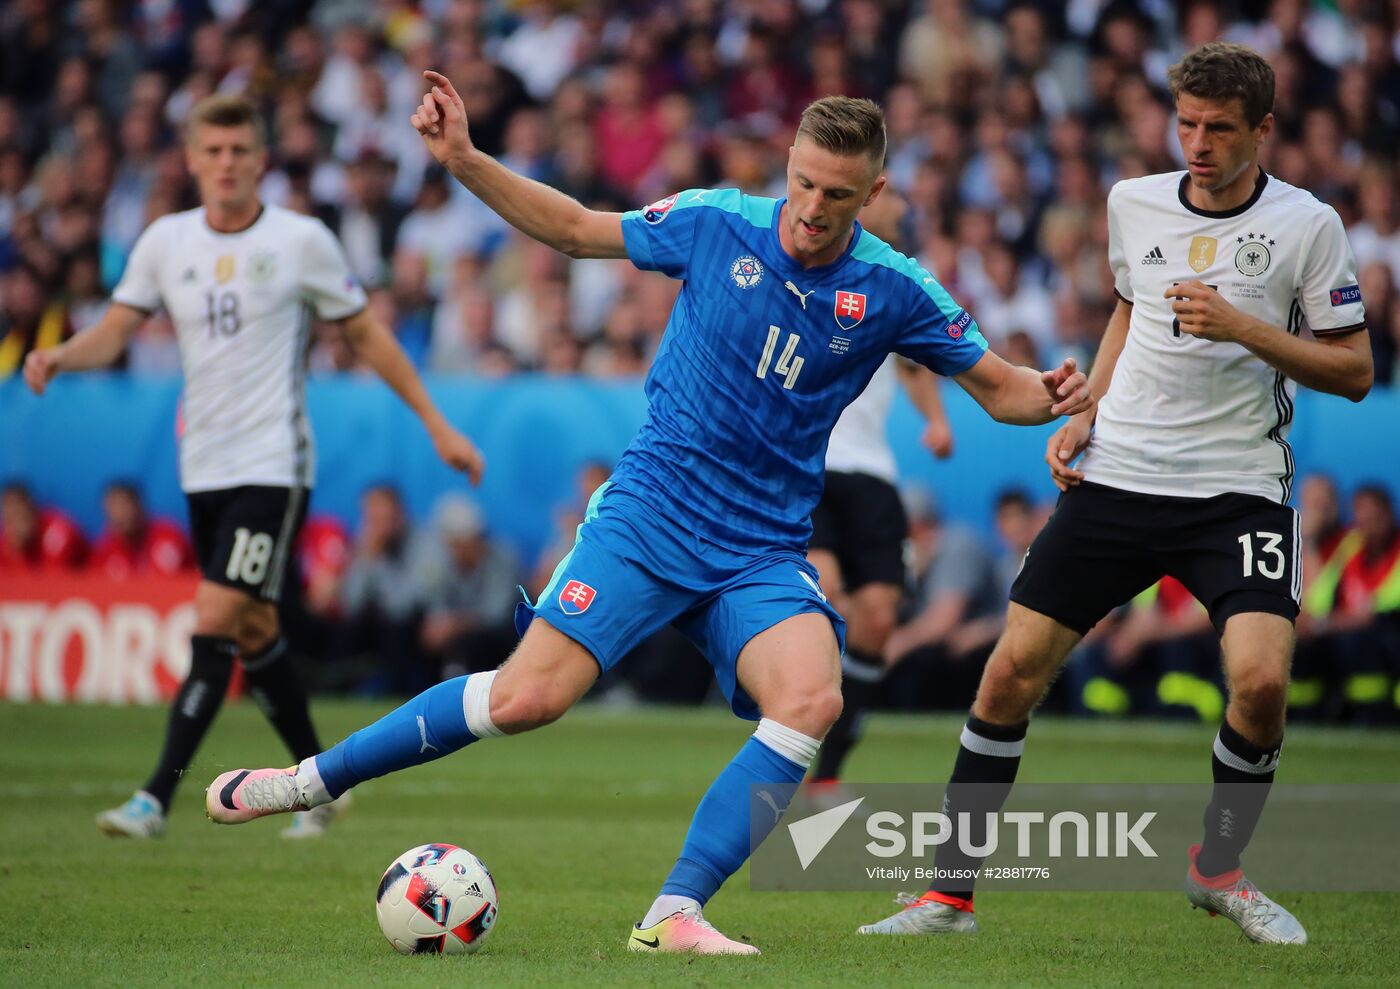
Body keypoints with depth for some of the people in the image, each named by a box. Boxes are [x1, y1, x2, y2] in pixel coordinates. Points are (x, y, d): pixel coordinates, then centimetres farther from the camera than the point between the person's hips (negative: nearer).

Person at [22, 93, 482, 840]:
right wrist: (60, 356, -20)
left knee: (215, 623, -15)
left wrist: (438, 427, 5)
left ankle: (157, 798, -18)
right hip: (204, 468, 5)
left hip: (273, 464, -5)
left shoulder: (301, 241, -4)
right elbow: (113, 332, 3)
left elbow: (367, 336, 5)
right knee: (253, 632, 11)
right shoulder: (166, 241, 6)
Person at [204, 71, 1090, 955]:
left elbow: (998, 386, 5)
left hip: (763, 551, 1)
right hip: (650, 511, -1)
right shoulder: (717, 223, -4)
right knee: (528, 697, -14)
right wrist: (463, 160, 0)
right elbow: (575, 230, 9)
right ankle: (313, 779, 6)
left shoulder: (894, 291, -3)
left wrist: (1051, 396, -18)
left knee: (811, 698, -27)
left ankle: (674, 916, -22)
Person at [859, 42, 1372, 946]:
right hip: (1117, 475, 3)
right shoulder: (1134, 204, 7)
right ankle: (950, 893, 7)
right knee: (1013, 670, -4)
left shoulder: (1307, 226, -5)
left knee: (1262, 678, -22)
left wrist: (1244, 328, -16)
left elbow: (1355, 371, -3)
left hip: (1239, 489, -3)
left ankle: (1218, 868, 6)